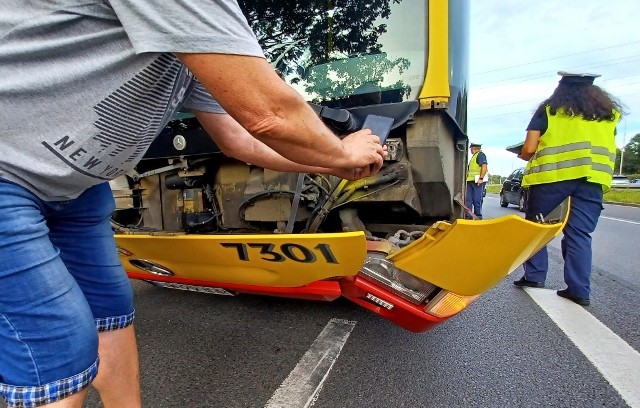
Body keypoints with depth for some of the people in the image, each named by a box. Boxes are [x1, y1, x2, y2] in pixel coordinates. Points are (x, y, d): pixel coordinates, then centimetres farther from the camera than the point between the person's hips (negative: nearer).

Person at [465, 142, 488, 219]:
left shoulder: (480, 154, -5)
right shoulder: (474, 156, 24)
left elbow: (484, 167, -17)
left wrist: (481, 178, -22)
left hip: (477, 182, -9)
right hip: (470, 181, 9)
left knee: (477, 200, -5)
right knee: (468, 199, 6)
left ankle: (478, 217, 3)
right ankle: (468, 216, 10)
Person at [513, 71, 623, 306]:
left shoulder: (549, 109, 7)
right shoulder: (609, 112, 19)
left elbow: (529, 149, 0)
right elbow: (607, 146, 21)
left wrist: (524, 156, 21)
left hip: (552, 175, -3)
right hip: (592, 178, 3)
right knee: (580, 233, 4)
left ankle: (534, 276, 9)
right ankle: (579, 290, 2)